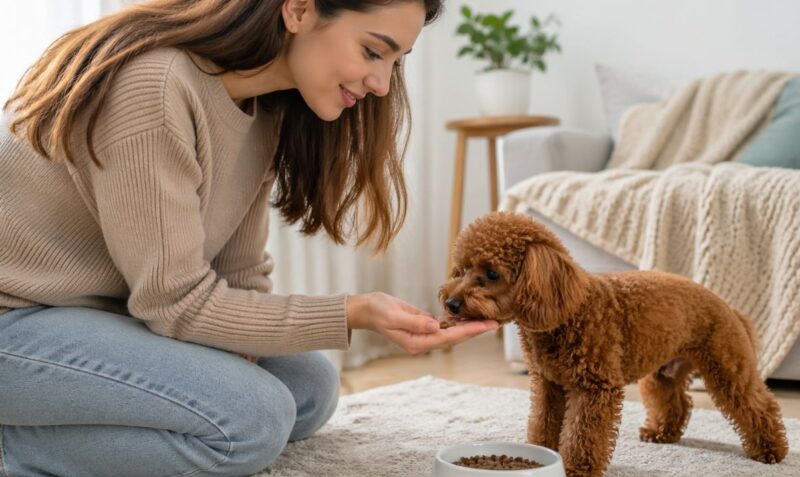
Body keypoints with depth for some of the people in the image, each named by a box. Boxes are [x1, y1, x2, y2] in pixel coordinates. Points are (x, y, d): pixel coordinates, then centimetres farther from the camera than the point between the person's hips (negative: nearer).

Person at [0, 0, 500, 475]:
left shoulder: (268, 108, 0)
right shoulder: (153, 87, -27)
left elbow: (238, 277, 0)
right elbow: (177, 301, -24)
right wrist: (352, 313, -25)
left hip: (108, 310, 9)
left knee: (309, 388, 5)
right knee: (251, 416, -25)